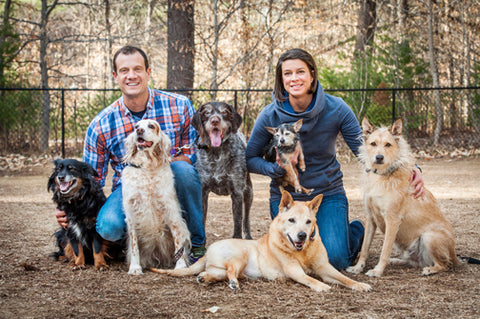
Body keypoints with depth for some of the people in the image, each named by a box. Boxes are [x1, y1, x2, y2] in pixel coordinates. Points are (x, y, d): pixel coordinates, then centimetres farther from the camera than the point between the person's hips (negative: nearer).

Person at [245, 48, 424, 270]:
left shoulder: (336, 109, -14)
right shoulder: (270, 116, -13)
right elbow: (250, 159, -2)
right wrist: (276, 168, -25)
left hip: (328, 195, -1)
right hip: (286, 197, 1)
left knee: (334, 260, -16)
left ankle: (356, 231, 20)